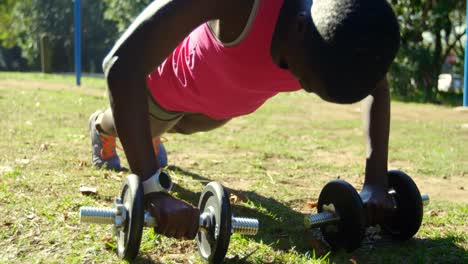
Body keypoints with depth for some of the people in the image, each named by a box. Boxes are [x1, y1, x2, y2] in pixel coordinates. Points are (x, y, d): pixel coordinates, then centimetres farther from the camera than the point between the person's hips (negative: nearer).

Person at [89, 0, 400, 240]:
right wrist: (154, 190, -57)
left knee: (180, 125, 37)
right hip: (167, 84, -4)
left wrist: (376, 182, -20)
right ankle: (102, 127, 64)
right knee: (124, 127, 30)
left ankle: (149, 138, 71)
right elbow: (122, 64, -51)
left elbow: (377, 89, -9)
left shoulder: (349, 34, -32)